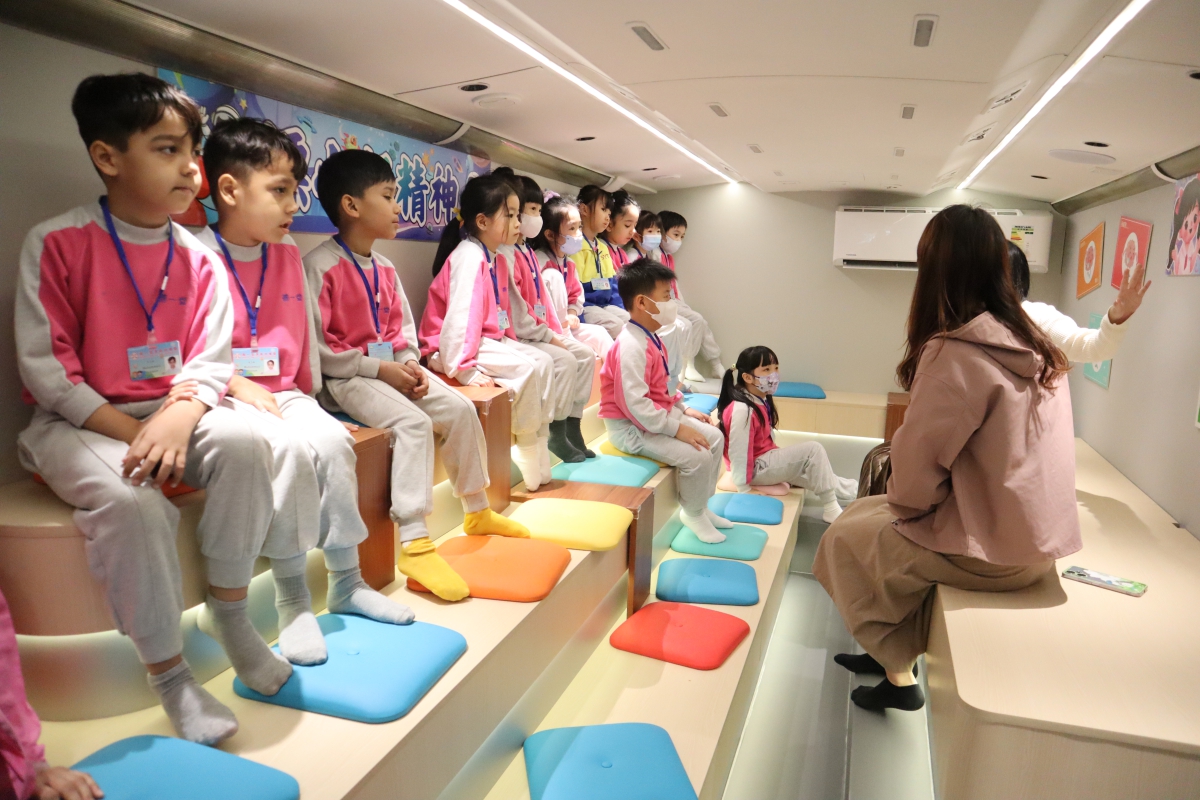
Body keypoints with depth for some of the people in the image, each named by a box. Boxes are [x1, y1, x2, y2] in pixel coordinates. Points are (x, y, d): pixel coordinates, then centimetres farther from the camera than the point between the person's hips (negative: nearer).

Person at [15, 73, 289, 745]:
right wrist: (129, 432, -19)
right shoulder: (57, 243, -7)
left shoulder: (199, 259, 2)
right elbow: (45, 367, -10)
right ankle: (170, 674, -13)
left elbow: (211, 363, -3)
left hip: (173, 413, 3)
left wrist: (175, 419, -23)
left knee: (244, 441, -26)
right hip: (81, 423, -3)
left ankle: (230, 609, -8)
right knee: (131, 498, -31)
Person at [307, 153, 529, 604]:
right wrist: (377, 368, -20)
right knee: (414, 422, -29)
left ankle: (477, 510, 13)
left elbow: (403, 327, 17)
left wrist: (409, 364, -4)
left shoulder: (385, 270, 13)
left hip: (390, 369, 8)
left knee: (460, 408, -4)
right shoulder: (320, 266, -13)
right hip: (345, 377, -8)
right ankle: (414, 545, -26)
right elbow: (315, 346, -19)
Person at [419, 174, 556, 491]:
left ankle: (540, 445, 3)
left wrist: (510, 342, 7)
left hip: (490, 338, 10)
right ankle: (528, 451, -6)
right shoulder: (469, 258, -20)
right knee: (525, 369, -24)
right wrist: (464, 369, -32)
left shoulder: (496, 260, 12)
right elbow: (460, 315, -28)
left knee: (544, 362, 0)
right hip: (455, 344, -10)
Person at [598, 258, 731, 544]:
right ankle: (693, 514, 7)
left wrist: (683, 409, 10)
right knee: (697, 456, -20)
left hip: (658, 414, 11)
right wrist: (676, 428, -25)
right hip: (631, 427, -11)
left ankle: (701, 505, 21)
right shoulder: (632, 346, -26)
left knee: (714, 438, 8)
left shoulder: (650, 338, 8)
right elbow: (634, 403, -31)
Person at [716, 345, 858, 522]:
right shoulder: (743, 410, -27)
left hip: (767, 460, 9)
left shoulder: (762, 401, 4)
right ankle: (831, 509, -6)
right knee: (813, 450, -13)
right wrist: (744, 491, -21)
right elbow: (738, 453, -25)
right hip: (756, 468, -9)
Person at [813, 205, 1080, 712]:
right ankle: (893, 650, 31)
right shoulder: (1035, 346, 2)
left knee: (845, 537, 9)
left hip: (991, 550, -8)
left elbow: (915, 477, -20)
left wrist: (901, 499, 2)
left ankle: (898, 673, 23)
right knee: (867, 511, 20)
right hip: (1034, 535, 8)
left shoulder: (954, 353, -22)